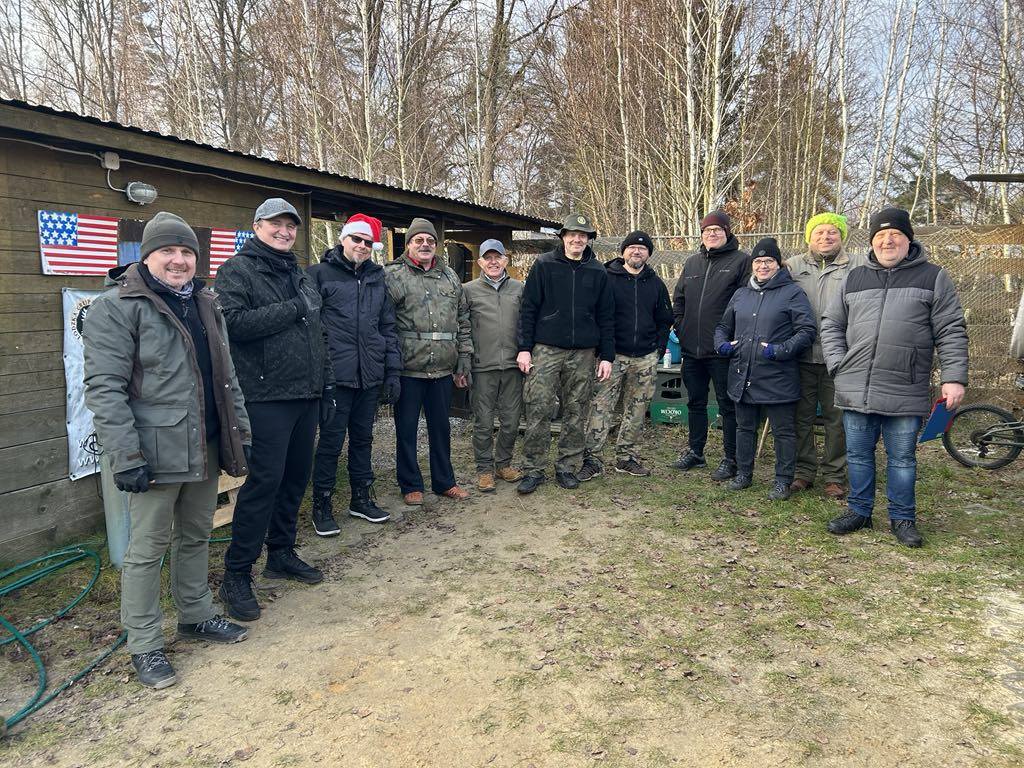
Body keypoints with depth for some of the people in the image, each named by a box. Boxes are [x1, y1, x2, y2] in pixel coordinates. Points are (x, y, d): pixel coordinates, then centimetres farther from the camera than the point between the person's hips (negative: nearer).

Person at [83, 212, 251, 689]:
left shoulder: (205, 305, 12)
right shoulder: (116, 308, -10)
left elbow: (226, 378, 16)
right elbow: (104, 389, -15)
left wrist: (241, 433, 12)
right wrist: (125, 457, -20)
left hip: (205, 450, 7)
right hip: (156, 454, -6)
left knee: (196, 538, 19)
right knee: (147, 549, 5)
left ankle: (197, 616, 36)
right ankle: (144, 647, 19)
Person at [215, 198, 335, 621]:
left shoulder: (300, 275, 20)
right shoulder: (237, 270, -3)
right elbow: (234, 321, -20)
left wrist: (326, 384, 18)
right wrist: (290, 310, -15)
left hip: (306, 395, 8)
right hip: (268, 396, -7)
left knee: (296, 476, 13)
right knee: (265, 480, -8)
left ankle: (282, 554, 28)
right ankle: (236, 575, 3)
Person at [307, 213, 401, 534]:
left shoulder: (377, 278, 14)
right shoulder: (320, 274, -2)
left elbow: (388, 327, 16)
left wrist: (392, 371, 11)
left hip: (370, 376, 5)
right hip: (336, 376, -5)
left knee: (363, 438, 15)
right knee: (331, 441, 2)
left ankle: (362, 498, 29)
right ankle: (322, 506, 16)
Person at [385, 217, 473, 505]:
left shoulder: (450, 276, 12)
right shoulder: (392, 275, -3)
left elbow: (463, 321, 16)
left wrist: (464, 358, 11)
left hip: (443, 369, 4)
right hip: (408, 369, -4)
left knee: (441, 427, 15)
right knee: (406, 428, 7)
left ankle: (444, 481, 28)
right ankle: (411, 485, 21)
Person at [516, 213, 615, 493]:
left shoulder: (598, 272, 9)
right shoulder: (544, 265, 3)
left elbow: (606, 317, 10)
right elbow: (528, 308, 1)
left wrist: (607, 356, 4)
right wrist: (524, 348, -6)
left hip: (583, 354, 3)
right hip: (546, 349, -2)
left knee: (576, 414, 7)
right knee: (537, 411, -4)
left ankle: (567, 467, 19)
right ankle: (533, 469, 7)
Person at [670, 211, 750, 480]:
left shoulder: (741, 261, -4)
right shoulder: (692, 262, 14)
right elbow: (678, 299, 20)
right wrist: (680, 327, 8)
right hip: (691, 349, 6)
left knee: (727, 405, 3)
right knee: (695, 402, 16)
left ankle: (731, 459, 13)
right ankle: (695, 452, 29)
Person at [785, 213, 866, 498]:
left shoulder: (858, 266, 4)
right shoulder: (793, 266, 9)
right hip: (802, 357, 2)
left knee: (837, 419, 6)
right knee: (802, 416, 9)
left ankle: (835, 475, 19)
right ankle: (803, 470, 23)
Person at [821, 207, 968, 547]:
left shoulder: (933, 277, 3)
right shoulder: (855, 278, 11)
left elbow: (951, 333, -1)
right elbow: (831, 324, 15)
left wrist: (954, 378, -9)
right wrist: (838, 365, 3)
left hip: (906, 393, -3)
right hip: (856, 389, 3)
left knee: (902, 459, 7)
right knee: (858, 455, 11)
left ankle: (902, 518, 21)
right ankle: (859, 511, 26)